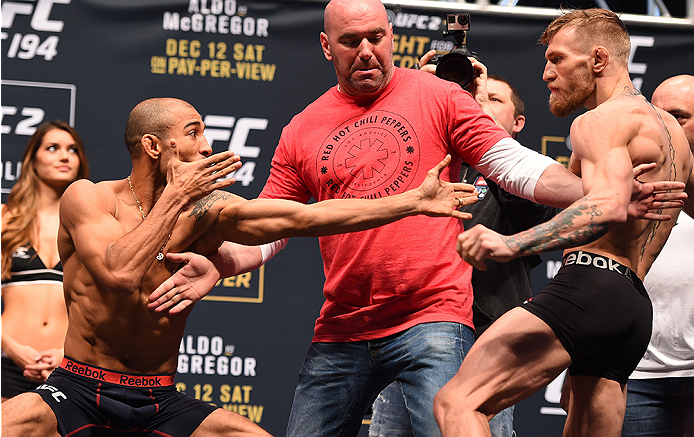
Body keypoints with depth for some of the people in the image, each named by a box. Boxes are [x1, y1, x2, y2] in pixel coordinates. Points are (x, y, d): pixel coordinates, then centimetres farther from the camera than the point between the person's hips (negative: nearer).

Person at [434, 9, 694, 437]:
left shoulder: (601, 120, -3)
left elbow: (610, 206, -23)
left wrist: (513, 244, -34)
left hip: (590, 289, -10)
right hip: (636, 309, 10)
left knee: (457, 402, -18)